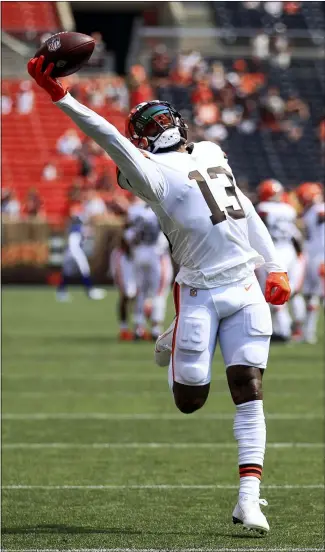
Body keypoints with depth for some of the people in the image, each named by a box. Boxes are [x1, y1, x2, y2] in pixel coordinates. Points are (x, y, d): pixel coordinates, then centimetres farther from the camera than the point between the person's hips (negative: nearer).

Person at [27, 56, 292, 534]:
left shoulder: (211, 154, 18)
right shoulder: (152, 172, -3)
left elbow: (246, 212, 24)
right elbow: (109, 138, -17)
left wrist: (275, 266, 20)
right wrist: (59, 96, -29)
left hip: (245, 288, 4)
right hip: (199, 292, -4)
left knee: (248, 390, -5)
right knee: (190, 401, 1)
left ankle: (249, 498, -5)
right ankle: (175, 344, 37)